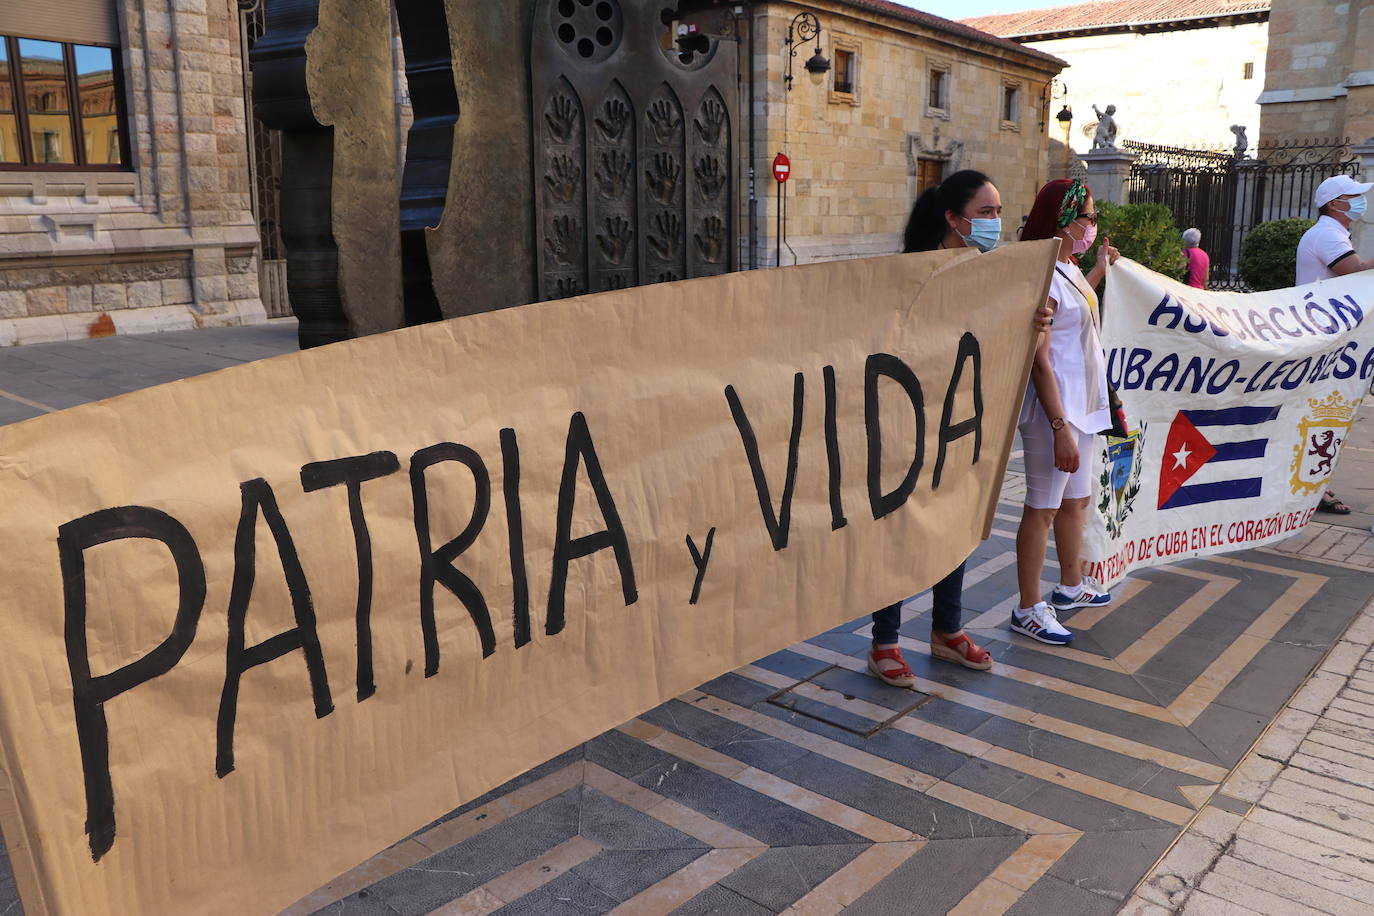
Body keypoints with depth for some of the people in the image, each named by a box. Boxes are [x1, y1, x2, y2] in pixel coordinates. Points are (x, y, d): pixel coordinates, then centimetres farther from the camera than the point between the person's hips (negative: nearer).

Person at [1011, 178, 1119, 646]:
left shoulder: (1068, 269, 11)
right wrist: (1060, 427, -25)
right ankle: (1029, 609, 9)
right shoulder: (1042, 276, -19)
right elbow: (1039, 361, -23)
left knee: (1075, 499, 21)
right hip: (1053, 409, -10)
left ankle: (1071, 585, 38)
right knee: (1043, 509, -2)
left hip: (1080, 404, 10)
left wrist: (1100, 268, 29)